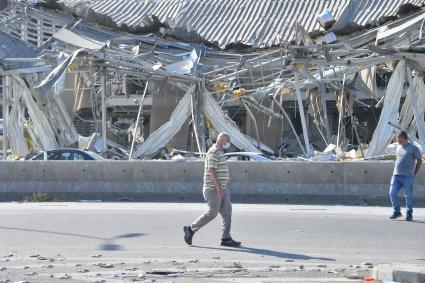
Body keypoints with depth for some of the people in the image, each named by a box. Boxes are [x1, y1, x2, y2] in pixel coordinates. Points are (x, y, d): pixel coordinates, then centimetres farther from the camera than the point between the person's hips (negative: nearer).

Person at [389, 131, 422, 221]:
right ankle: (397, 211, 9)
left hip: (407, 177, -5)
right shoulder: (398, 148, 15)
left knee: (409, 196, -1)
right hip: (396, 176, 5)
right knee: (392, 193, -4)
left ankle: (409, 214, 10)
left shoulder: (413, 148, -3)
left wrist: (414, 173, 4)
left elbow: (419, 161, 4)